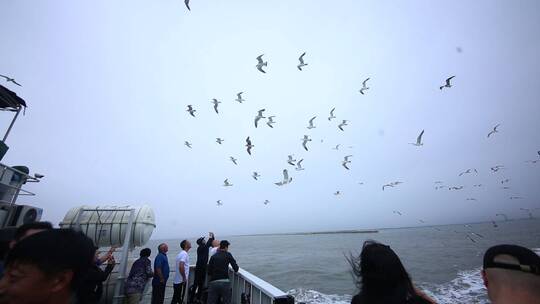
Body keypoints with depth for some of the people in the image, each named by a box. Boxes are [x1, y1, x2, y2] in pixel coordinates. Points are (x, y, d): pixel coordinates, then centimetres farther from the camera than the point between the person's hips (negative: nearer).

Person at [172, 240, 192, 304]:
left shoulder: (181, 253, 12)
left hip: (177, 281, 9)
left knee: (175, 299, 17)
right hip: (181, 281, -9)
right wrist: (184, 278, -20)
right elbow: (181, 267, -30)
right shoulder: (184, 254, -18)